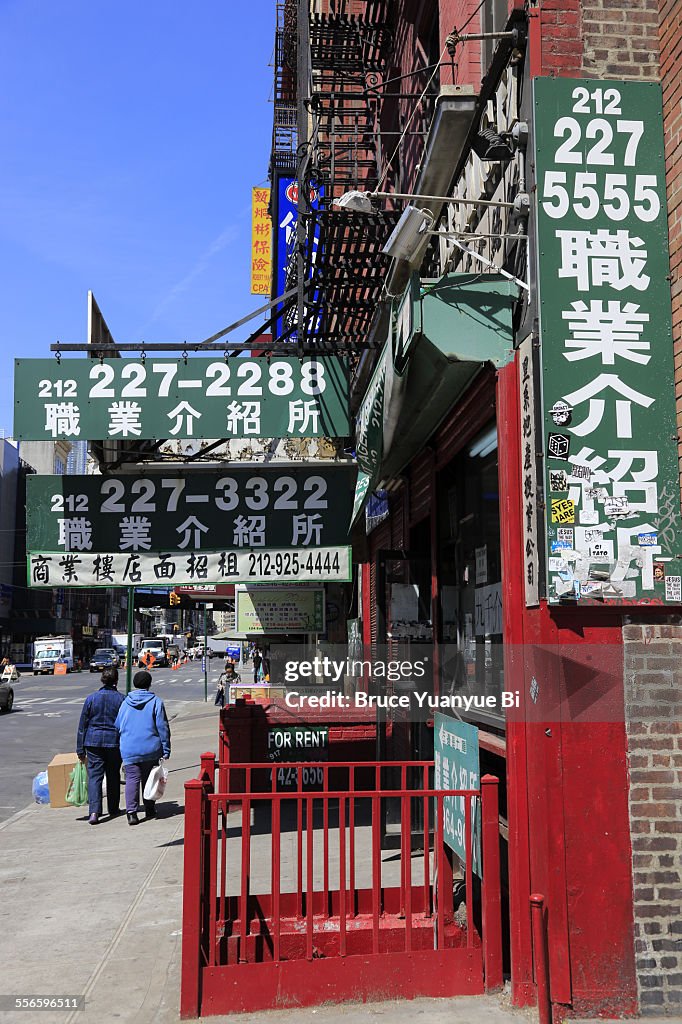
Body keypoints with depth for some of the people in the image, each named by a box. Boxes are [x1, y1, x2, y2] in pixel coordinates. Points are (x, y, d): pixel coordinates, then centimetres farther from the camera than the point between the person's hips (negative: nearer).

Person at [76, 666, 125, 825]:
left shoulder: (91, 698, 1)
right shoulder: (121, 699, -3)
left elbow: (82, 724, 3)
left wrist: (81, 749, 9)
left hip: (93, 741, 0)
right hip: (114, 742, 0)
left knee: (94, 776, 0)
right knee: (113, 776, 14)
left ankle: (94, 811, -15)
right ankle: (113, 809, 25)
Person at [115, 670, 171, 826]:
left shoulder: (126, 702, 4)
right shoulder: (155, 702, -4)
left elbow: (118, 725, 10)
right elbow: (162, 727, -5)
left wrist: (121, 744, 25)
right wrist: (166, 749, 0)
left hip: (129, 750, 1)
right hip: (150, 748, -1)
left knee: (132, 779, 0)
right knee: (148, 779, 12)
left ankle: (131, 811, -13)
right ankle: (150, 810, 20)